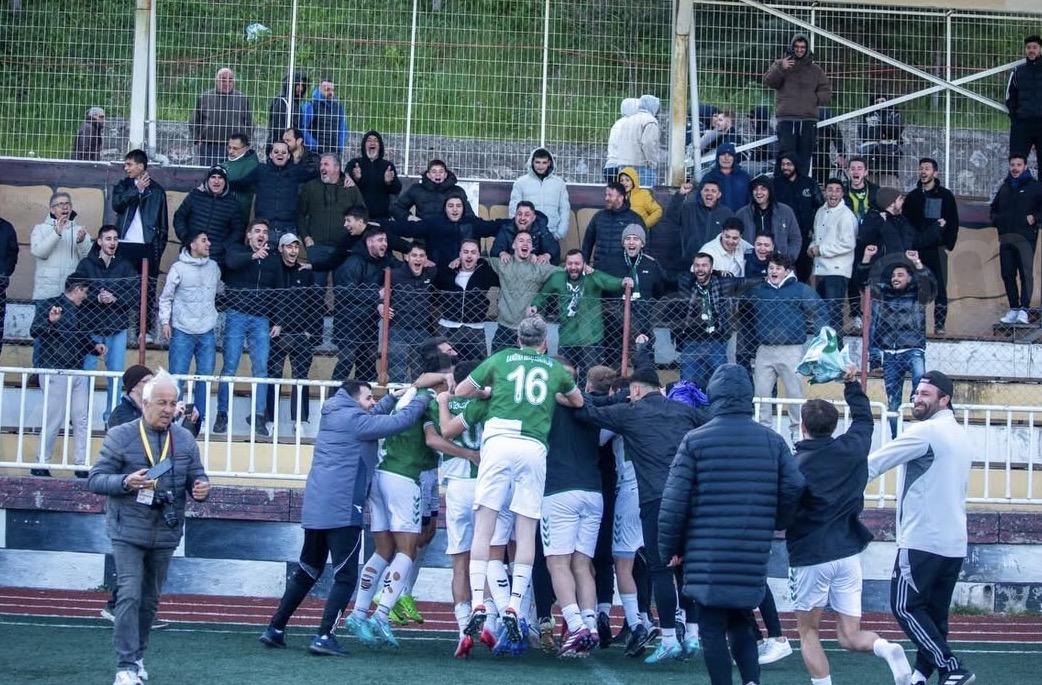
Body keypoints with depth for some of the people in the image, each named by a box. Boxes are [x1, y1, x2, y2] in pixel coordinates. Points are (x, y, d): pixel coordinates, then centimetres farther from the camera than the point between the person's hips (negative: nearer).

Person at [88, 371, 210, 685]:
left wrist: (201, 487, -12)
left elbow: (196, 475, 12)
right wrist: (126, 482, -24)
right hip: (129, 532, -4)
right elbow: (95, 479, -6)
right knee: (129, 596, -12)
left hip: (165, 534, 4)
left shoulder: (185, 440, 6)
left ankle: (137, 656, 29)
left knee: (150, 599, 14)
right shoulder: (120, 437, -6)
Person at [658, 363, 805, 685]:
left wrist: (669, 548, 3)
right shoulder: (772, 441, 5)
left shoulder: (695, 440, -5)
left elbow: (674, 501, -8)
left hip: (707, 559, -4)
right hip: (753, 559, 4)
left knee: (713, 631, 4)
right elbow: (794, 489, -1)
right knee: (742, 625, 19)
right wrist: (773, 524, 17)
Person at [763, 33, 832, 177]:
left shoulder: (815, 69, 17)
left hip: (808, 121, 3)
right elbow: (768, 81, -5)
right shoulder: (780, 64, 11)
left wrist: (814, 99, -2)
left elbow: (827, 92, 16)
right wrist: (781, 69, -21)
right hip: (786, 120, -3)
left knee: (804, 159, 3)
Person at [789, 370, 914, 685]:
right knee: (850, 636, 8)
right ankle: (887, 649, -21)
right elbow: (864, 419, 22)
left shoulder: (794, 465, -12)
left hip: (810, 557, -4)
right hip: (848, 554, 4)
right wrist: (852, 385, 34)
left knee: (808, 632, 13)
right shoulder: (851, 449, 2)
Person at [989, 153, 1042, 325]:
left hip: (1025, 237, -6)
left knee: (1026, 273, -13)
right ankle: (1013, 309, 11)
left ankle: (1024, 309, -18)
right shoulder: (1005, 187, 19)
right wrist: (996, 219, 14)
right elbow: (994, 207, 31)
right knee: (1008, 274, 5)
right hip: (1005, 237, 6)